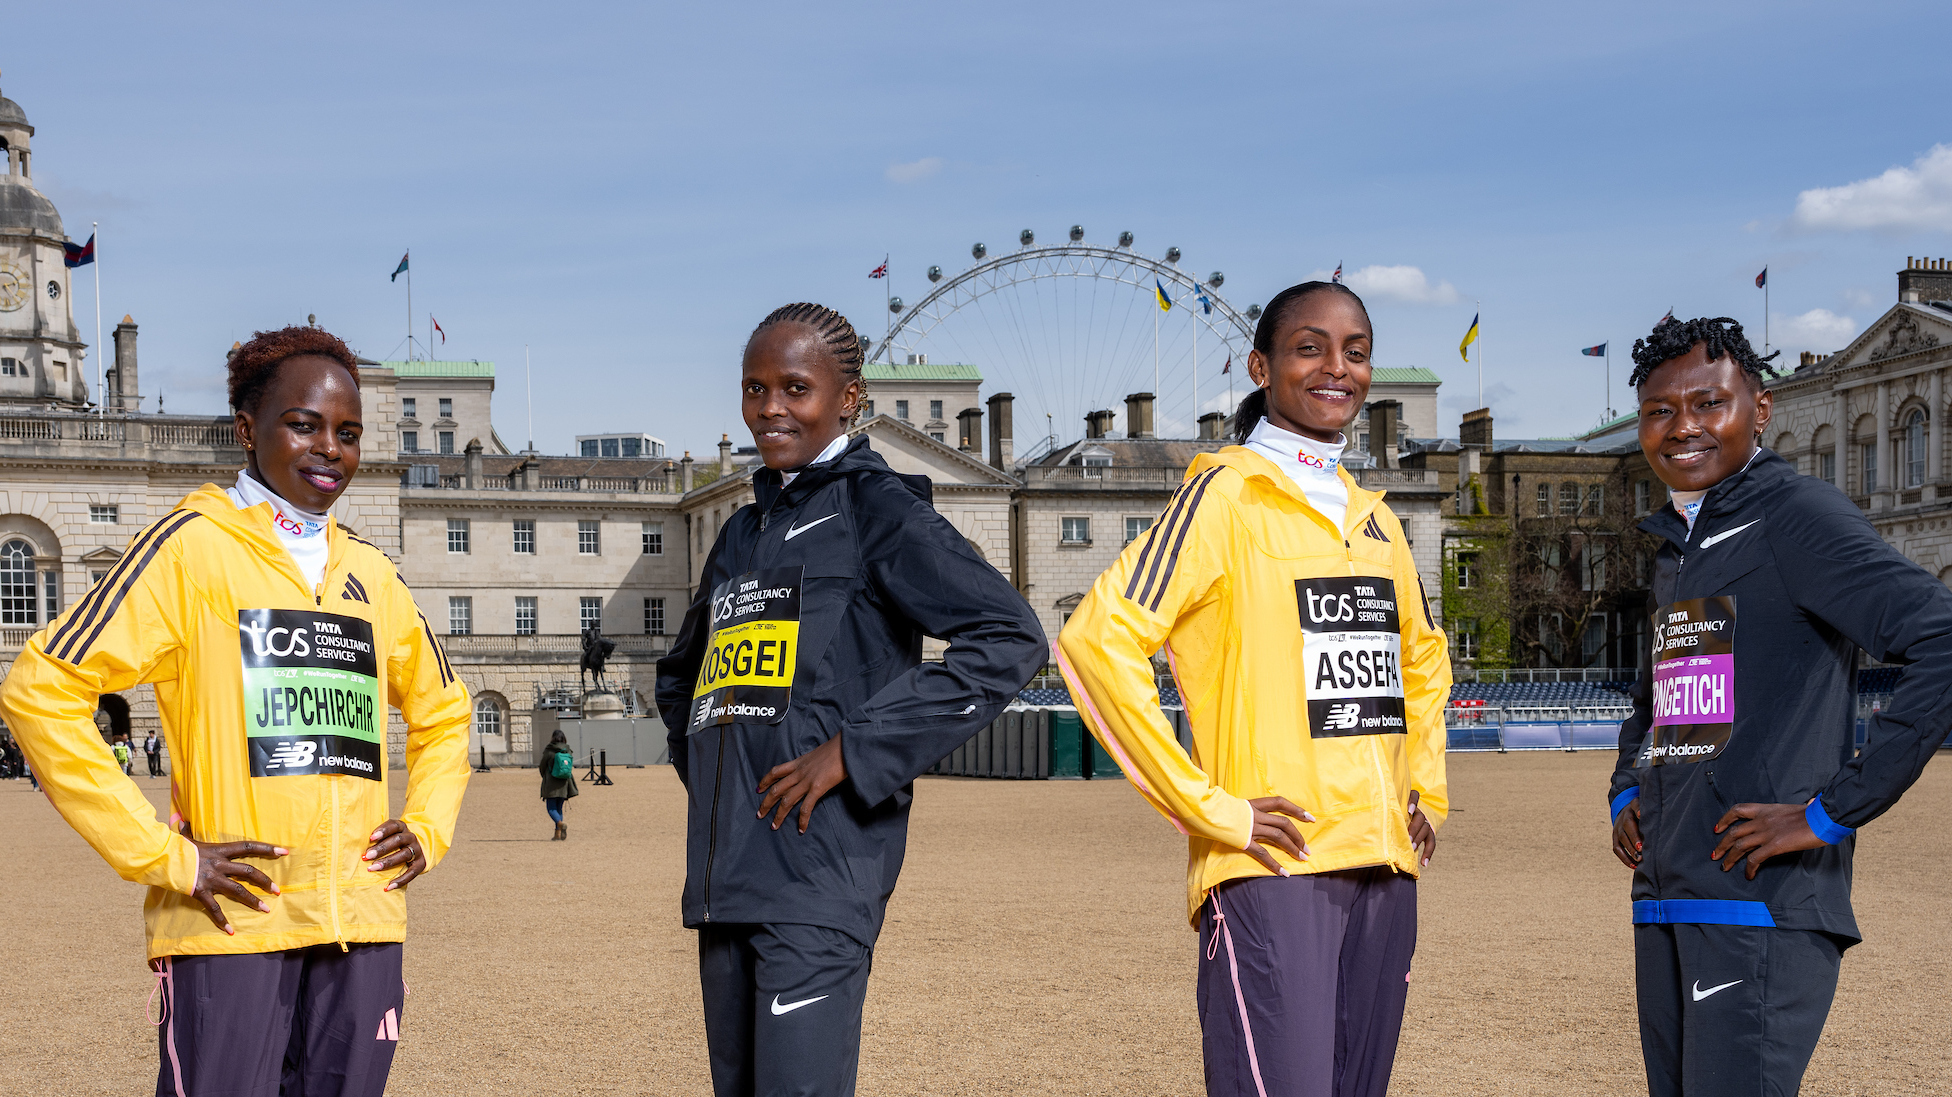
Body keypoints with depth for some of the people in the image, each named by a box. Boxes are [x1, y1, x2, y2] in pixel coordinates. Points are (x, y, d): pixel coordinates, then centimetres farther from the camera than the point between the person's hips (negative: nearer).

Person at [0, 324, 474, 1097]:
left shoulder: (370, 575, 15)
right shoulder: (194, 547, -2)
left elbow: (442, 711, 31)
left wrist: (428, 828, 13)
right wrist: (163, 855, -11)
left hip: (362, 922, 5)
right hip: (234, 920, -5)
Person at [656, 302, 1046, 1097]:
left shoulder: (875, 508, -2)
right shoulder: (742, 534, 20)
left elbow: (1008, 639, -15)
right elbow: (680, 675, 37)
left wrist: (854, 751, -16)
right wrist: (703, 766, 16)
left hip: (819, 873, -8)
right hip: (723, 876, 8)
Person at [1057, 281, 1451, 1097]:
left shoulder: (1375, 519, 16)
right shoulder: (1227, 495, -5)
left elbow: (1423, 658, 33)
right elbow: (1097, 641, -15)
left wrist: (1427, 790, 18)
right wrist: (1207, 807, -15)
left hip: (1384, 872, 7)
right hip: (1272, 871, -7)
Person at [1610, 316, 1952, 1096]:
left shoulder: (1797, 517, -8)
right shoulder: (1674, 548, 19)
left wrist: (1834, 811, -18)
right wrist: (1624, 792, 16)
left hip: (1764, 901, -9)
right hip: (1664, 904, 9)